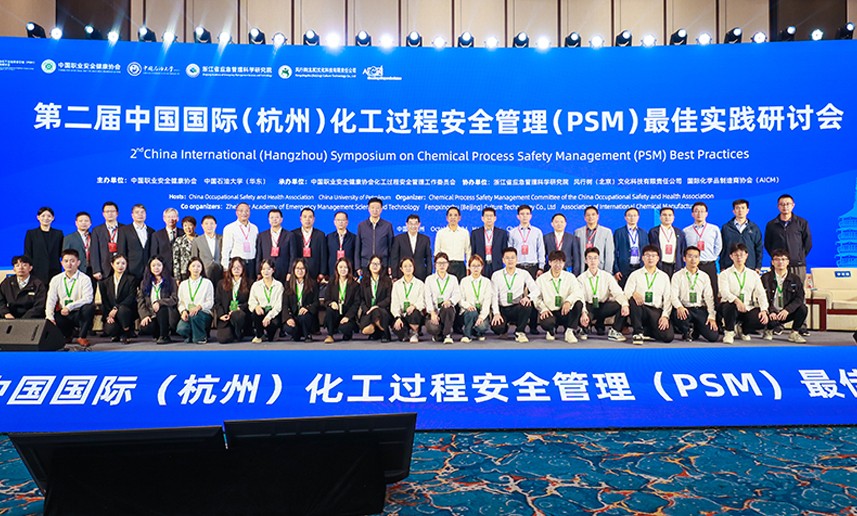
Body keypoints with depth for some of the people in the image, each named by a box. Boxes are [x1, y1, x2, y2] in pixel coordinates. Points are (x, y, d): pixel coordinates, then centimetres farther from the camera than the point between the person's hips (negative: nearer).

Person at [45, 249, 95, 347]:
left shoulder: (85, 279, -6)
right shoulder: (56, 280, 5)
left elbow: (87, 298, -18)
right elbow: (50, 300, 0)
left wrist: (69, 307, -29)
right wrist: (49, 316, -15)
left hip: (79, 314, -3)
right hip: (63, 315, 3)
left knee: (90, 306, -34)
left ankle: (81, 336, -13)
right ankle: (67, 334, 12)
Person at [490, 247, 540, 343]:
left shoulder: (524, 274, 5)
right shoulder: (496, 275, 3)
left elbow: (535, 290, -3)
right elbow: (494, 296, -3)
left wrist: (528, 297, -26)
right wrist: (496, 313, -17)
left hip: (517, 309, 0)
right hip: (501, 309, 0)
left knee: (527, 305, -33)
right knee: (496, 327, -29)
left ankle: (519, 332, -10)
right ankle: (505, 325, 12)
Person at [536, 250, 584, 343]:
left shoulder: (570, 277, 4)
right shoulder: (541, 279, 5)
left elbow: (578, 292, -13)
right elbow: (537, 297, 0)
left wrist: (569, 301, -34)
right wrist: (543, 309, -20)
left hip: (565, 312, 1)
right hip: (550, 313, -1)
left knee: (578, 303, -29)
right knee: (546, 322, -36)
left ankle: (570, 331, -12)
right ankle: (551, 331, 6)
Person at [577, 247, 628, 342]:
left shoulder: (607, 276, 1)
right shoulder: (581, 278, -4)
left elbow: (618, 293, -12)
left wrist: (625, 304, -35)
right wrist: (583, 313, -38)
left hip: (603, 307, 2)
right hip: (588, 308, -2)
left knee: (621, 305, -26)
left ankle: (614, 332, -8)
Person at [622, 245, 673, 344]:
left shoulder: (664, 276, 14)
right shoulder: (635, 275, 8)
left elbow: (667, 299, 8)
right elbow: (626, 293, -4)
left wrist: (665, 316, -7)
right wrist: (633, 294, -29)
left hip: (657, 311, 1)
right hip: (640, 309, -1)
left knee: (668, 336, -23)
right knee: (633, 300, -35)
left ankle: (647, 331, 11)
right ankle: (638, 332, -19)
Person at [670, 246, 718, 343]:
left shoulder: (704, 276, 10)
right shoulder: (677, 276, 1)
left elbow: (709, 297, 4)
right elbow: (674, 296, -8)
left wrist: (712, 316, -6)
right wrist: (679, 307, -29)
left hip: (700, 310, 2)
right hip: (685, 309, -2)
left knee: (713, 337, -15)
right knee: (678, 315, -38)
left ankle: (695, 330, 22)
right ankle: (687, 332, -1)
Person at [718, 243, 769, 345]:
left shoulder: (753, 274, 14)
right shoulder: (725, 274, 3)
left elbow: (761, 294, 4)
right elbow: (724, 292, -14)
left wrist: (764, 310, -14)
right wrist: (737, 300, -35)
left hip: (748, 308, 3)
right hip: (732, 307, -3)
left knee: (762, 320, -27)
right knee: (729, 305, -39)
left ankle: (741, 329, 8)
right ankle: (729, 332, -11)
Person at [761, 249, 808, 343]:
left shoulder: (795, 279, 5)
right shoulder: (766, 278, -1)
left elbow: (799, 298, -6)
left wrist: (787, 310, -23)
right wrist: (770, 312, -26)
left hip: (787, 313, 3)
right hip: (772, 313, -3)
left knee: (803, 309, -25)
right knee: (771, 321, -35)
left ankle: (794, 333, -2)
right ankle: (769, 331, 6)